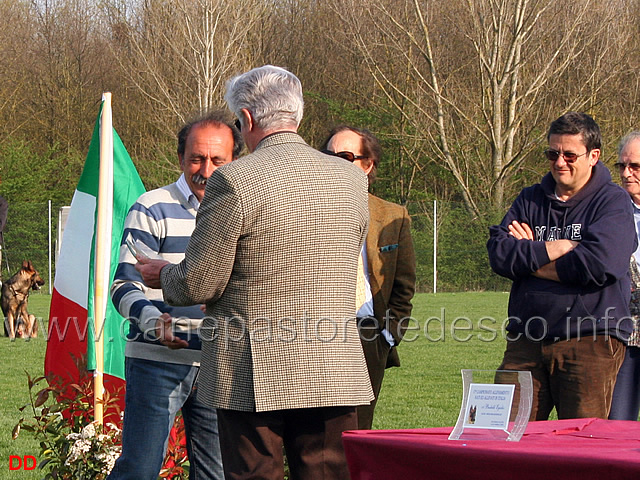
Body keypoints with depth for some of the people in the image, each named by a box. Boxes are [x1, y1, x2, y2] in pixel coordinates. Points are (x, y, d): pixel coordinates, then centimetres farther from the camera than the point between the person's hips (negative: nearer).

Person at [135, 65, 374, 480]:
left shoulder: (233, 182, -11)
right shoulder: (351, 179, 5)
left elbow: (199, 285, -8)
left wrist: (163, 275, 14)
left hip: (253, 374, -4)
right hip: (334, 375, 4)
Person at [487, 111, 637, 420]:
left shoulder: (612, 201, 2)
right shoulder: (530, 200, 17)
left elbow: (601, 263, -15)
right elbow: (498, 254, 3)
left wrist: (531, 256, -4)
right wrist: (548, 250, -10)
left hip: (590, 340, -4)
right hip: (526, 342, 4)